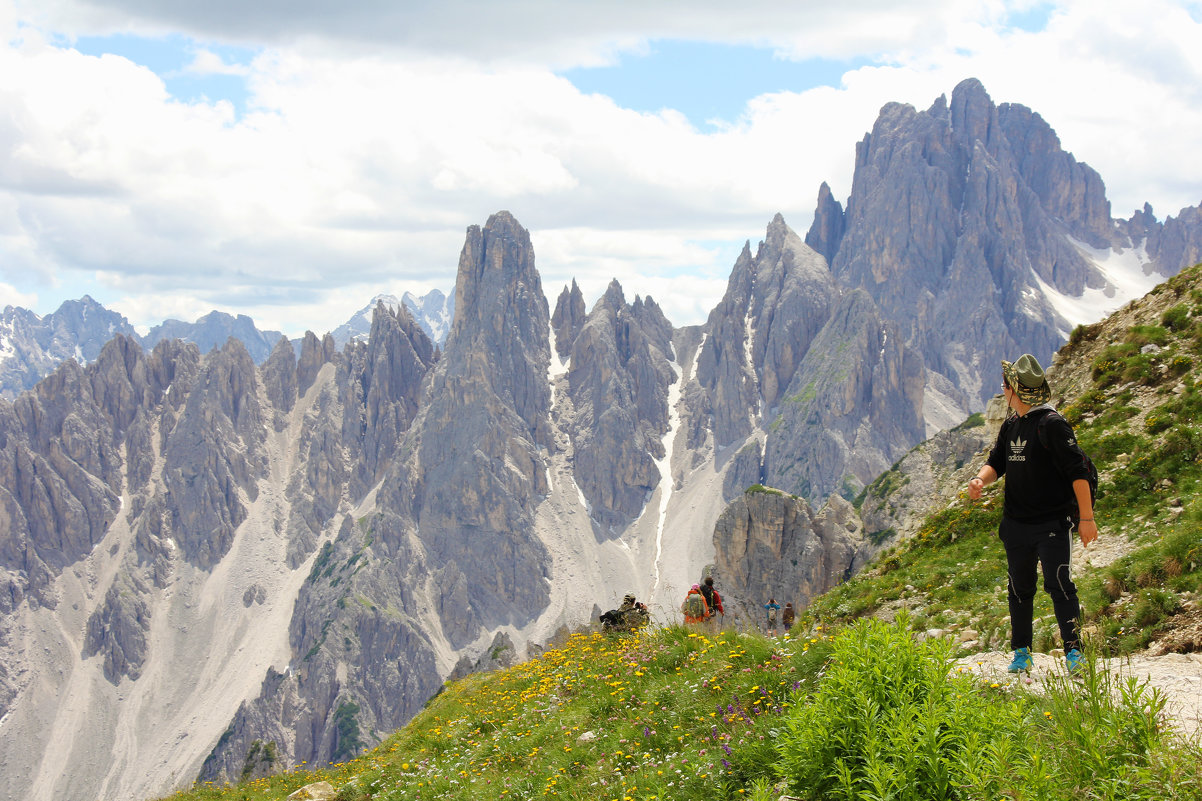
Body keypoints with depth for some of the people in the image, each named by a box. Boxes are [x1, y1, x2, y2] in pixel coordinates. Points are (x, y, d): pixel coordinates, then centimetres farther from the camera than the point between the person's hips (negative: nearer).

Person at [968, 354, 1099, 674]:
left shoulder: (1052, 424, -13)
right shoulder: (1010, 426, 11)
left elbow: (1078, 471, -14)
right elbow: (997, 461, 17)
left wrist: (1086, 518, -16)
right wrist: (981, 478, -8)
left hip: (1052, 524, -7)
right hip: (1016, 525, 7)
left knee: (1059, 584, -11)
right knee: (1019, 588, 12)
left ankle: (1073, 650, -4)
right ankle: (1021, 652, 22)